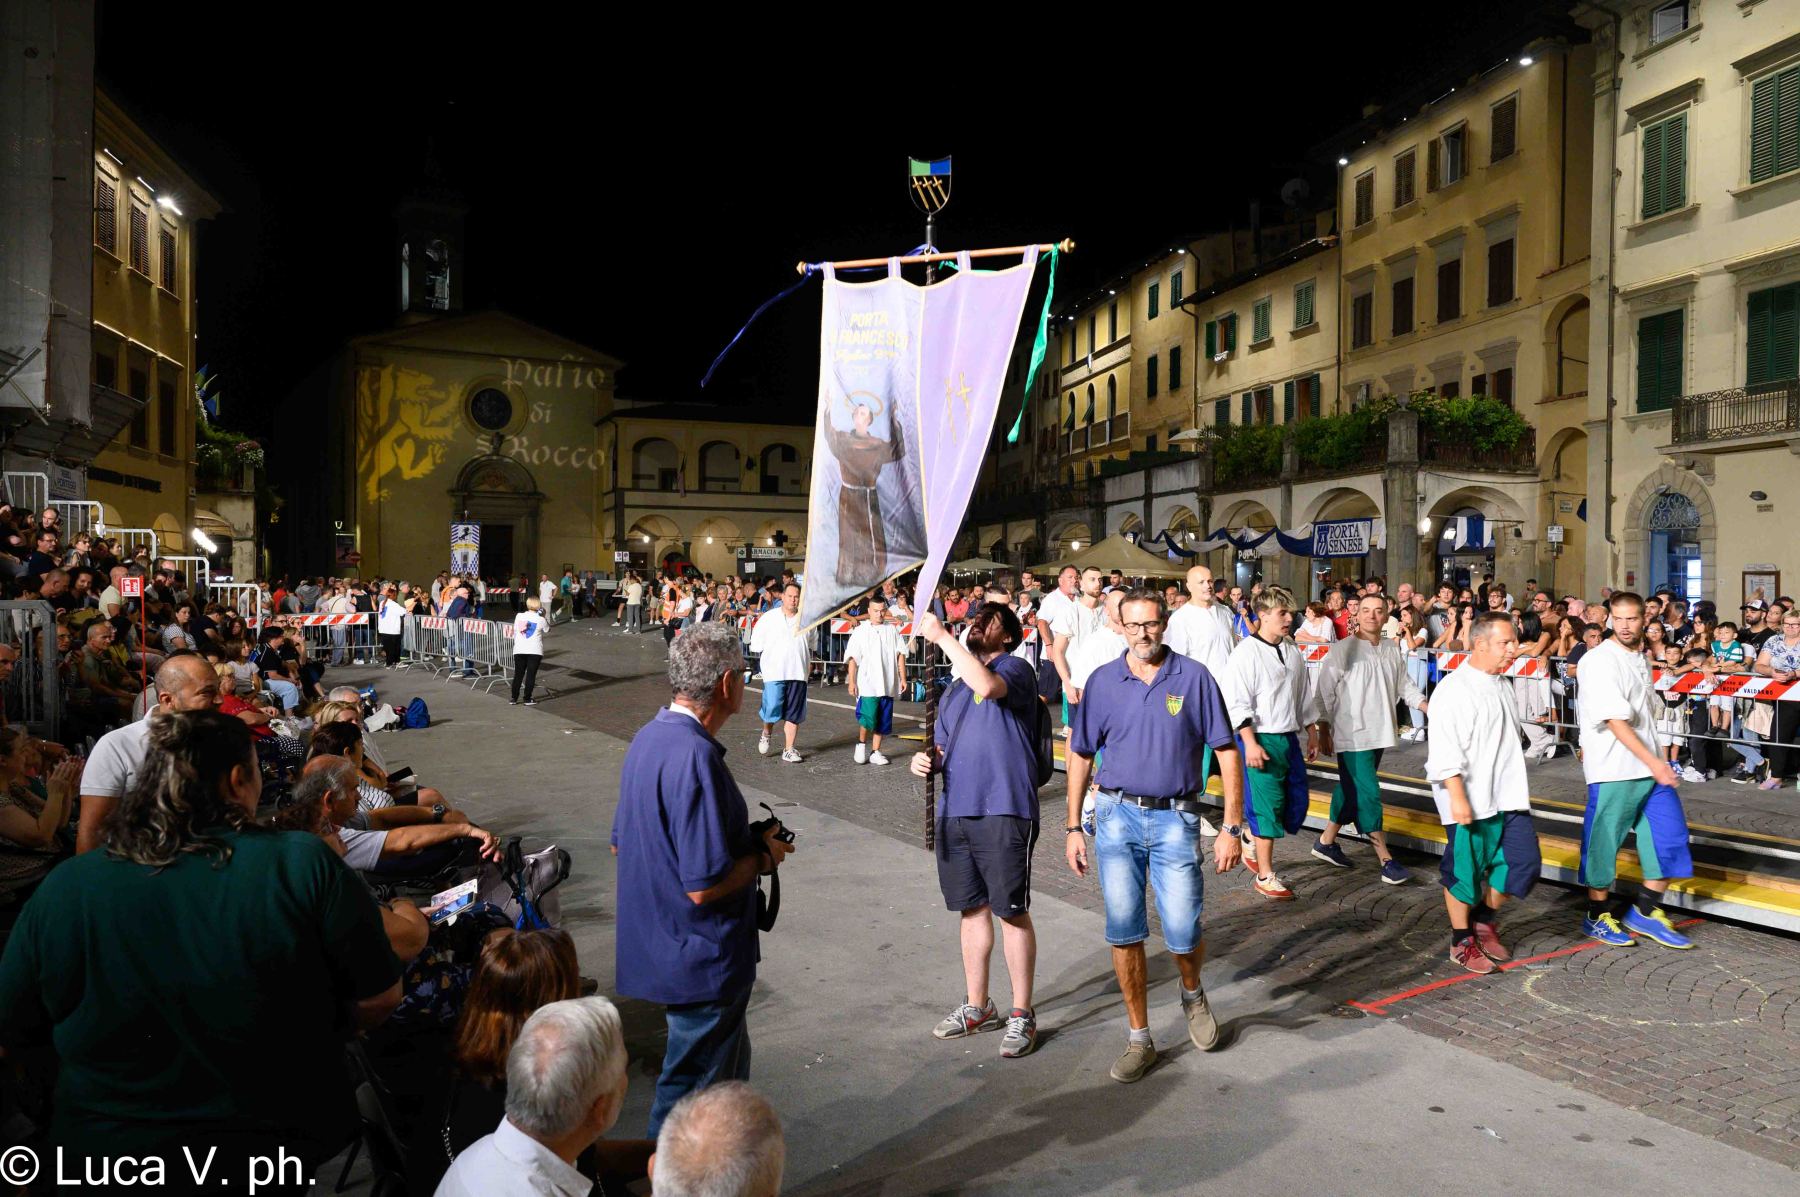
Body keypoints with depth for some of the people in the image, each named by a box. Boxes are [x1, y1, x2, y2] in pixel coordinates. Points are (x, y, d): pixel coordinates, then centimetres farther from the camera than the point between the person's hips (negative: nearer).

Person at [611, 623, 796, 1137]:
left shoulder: (648, 737, 4)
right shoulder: (695, 756, -27)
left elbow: (621, 842, 15)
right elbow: (705, 886, -29)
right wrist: (764, 856, -10)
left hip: (658, 944, 10)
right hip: (702, 959, -10)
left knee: (728, 1073, 26)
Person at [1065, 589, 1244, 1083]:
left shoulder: (1194, 678, -3)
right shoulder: (1103, 681, 3)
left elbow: (1227, 752, -1)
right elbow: (1080, 755, 9)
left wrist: (1232, 828, -6)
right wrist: (1073, 827, 6)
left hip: (1175, 819, -1)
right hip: (1118, 815, 2)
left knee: (1182, 934, -2)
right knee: (1123, 931, 2)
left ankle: (1193, 994, 33)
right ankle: (1139, 1039, 19)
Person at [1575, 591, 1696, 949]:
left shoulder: (1640, 657, 12)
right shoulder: (1601, 661, -14)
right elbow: (1616, 721, -19)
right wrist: (1652, 762, -21)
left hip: (1651, 765, 8)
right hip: (1613, 769, -8)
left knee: (1669, 835, 8)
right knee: (1604, 841, 2)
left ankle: (1644, 911, 21)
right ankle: (1597, 916, 17)